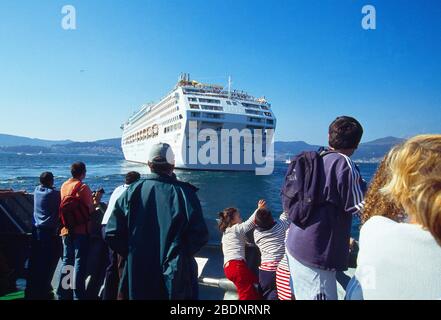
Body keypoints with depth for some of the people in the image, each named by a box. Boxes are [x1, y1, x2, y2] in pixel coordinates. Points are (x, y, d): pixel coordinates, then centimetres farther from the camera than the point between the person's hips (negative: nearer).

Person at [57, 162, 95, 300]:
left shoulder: (64, 186, 8)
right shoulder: (83, 187, -12)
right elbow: (91, 209, -16)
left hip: (66, 229, 6)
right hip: (80, 229, -6)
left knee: (66, 260, 14)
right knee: (79, 261, 0)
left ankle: (63, 292, 21)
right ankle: (78, 295, 3)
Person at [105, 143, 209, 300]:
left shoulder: (133, 191, -6)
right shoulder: (184, 192, -12)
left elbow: (112, 234, -6)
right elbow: (200, 235, -14)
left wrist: (133, 254, 8)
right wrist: (182, 255, 3)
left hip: (138, 278, 3)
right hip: (176, 278, -2)